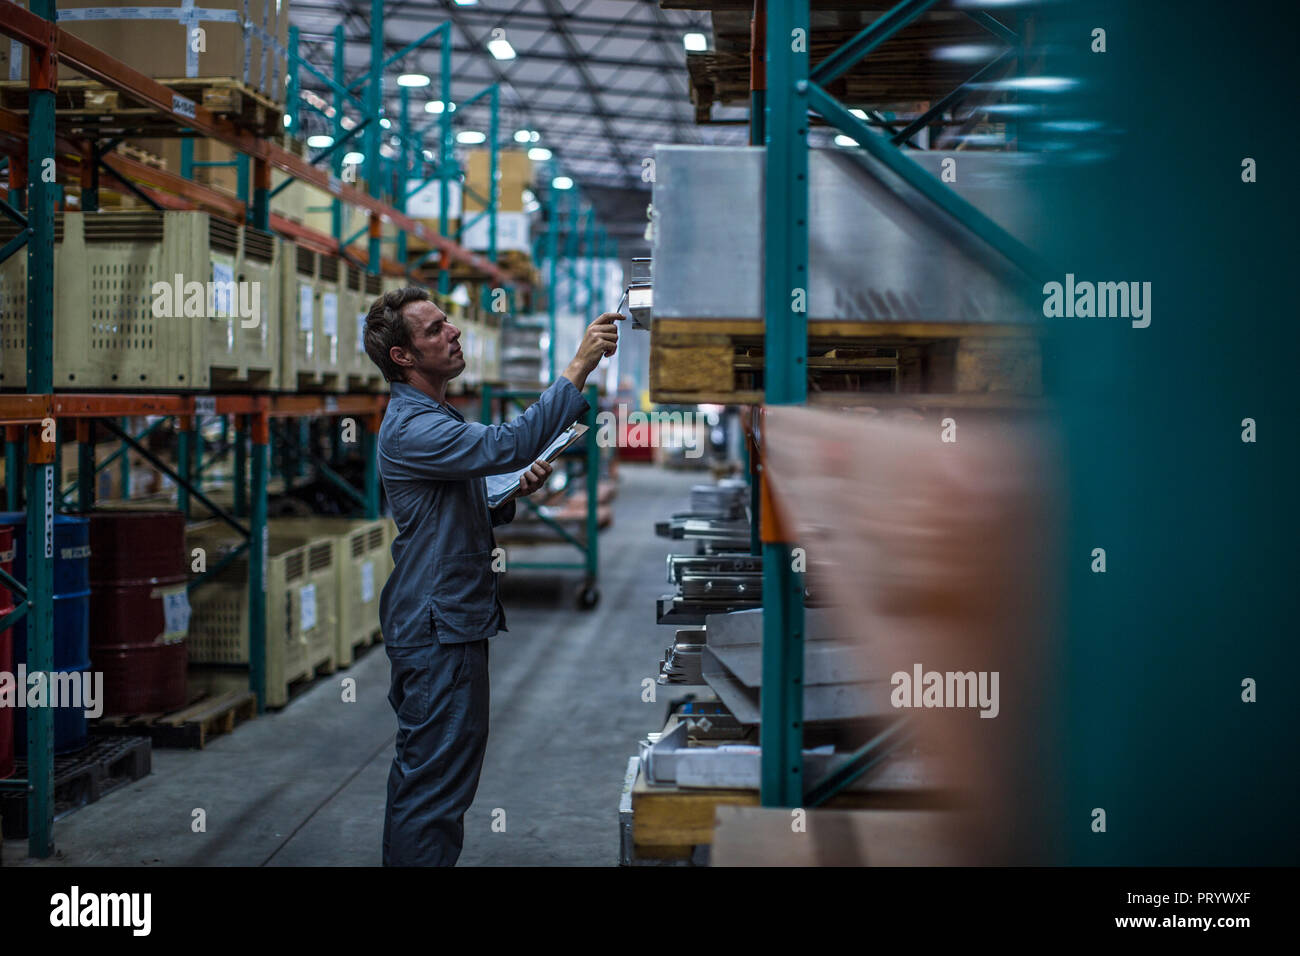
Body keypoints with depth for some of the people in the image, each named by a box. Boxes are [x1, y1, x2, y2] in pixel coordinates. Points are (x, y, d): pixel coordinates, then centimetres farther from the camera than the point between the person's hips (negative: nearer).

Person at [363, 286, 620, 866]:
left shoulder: (434, 419, 18)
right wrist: (579, 368, -32)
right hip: (440, 627, -11)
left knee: (419, 770, 18)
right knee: (438, 779, -8)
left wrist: (515, 491, 4)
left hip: (443, 620, 11)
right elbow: (507, 444, -33)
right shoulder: (410, 428, -18)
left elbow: (463, 516, 24)